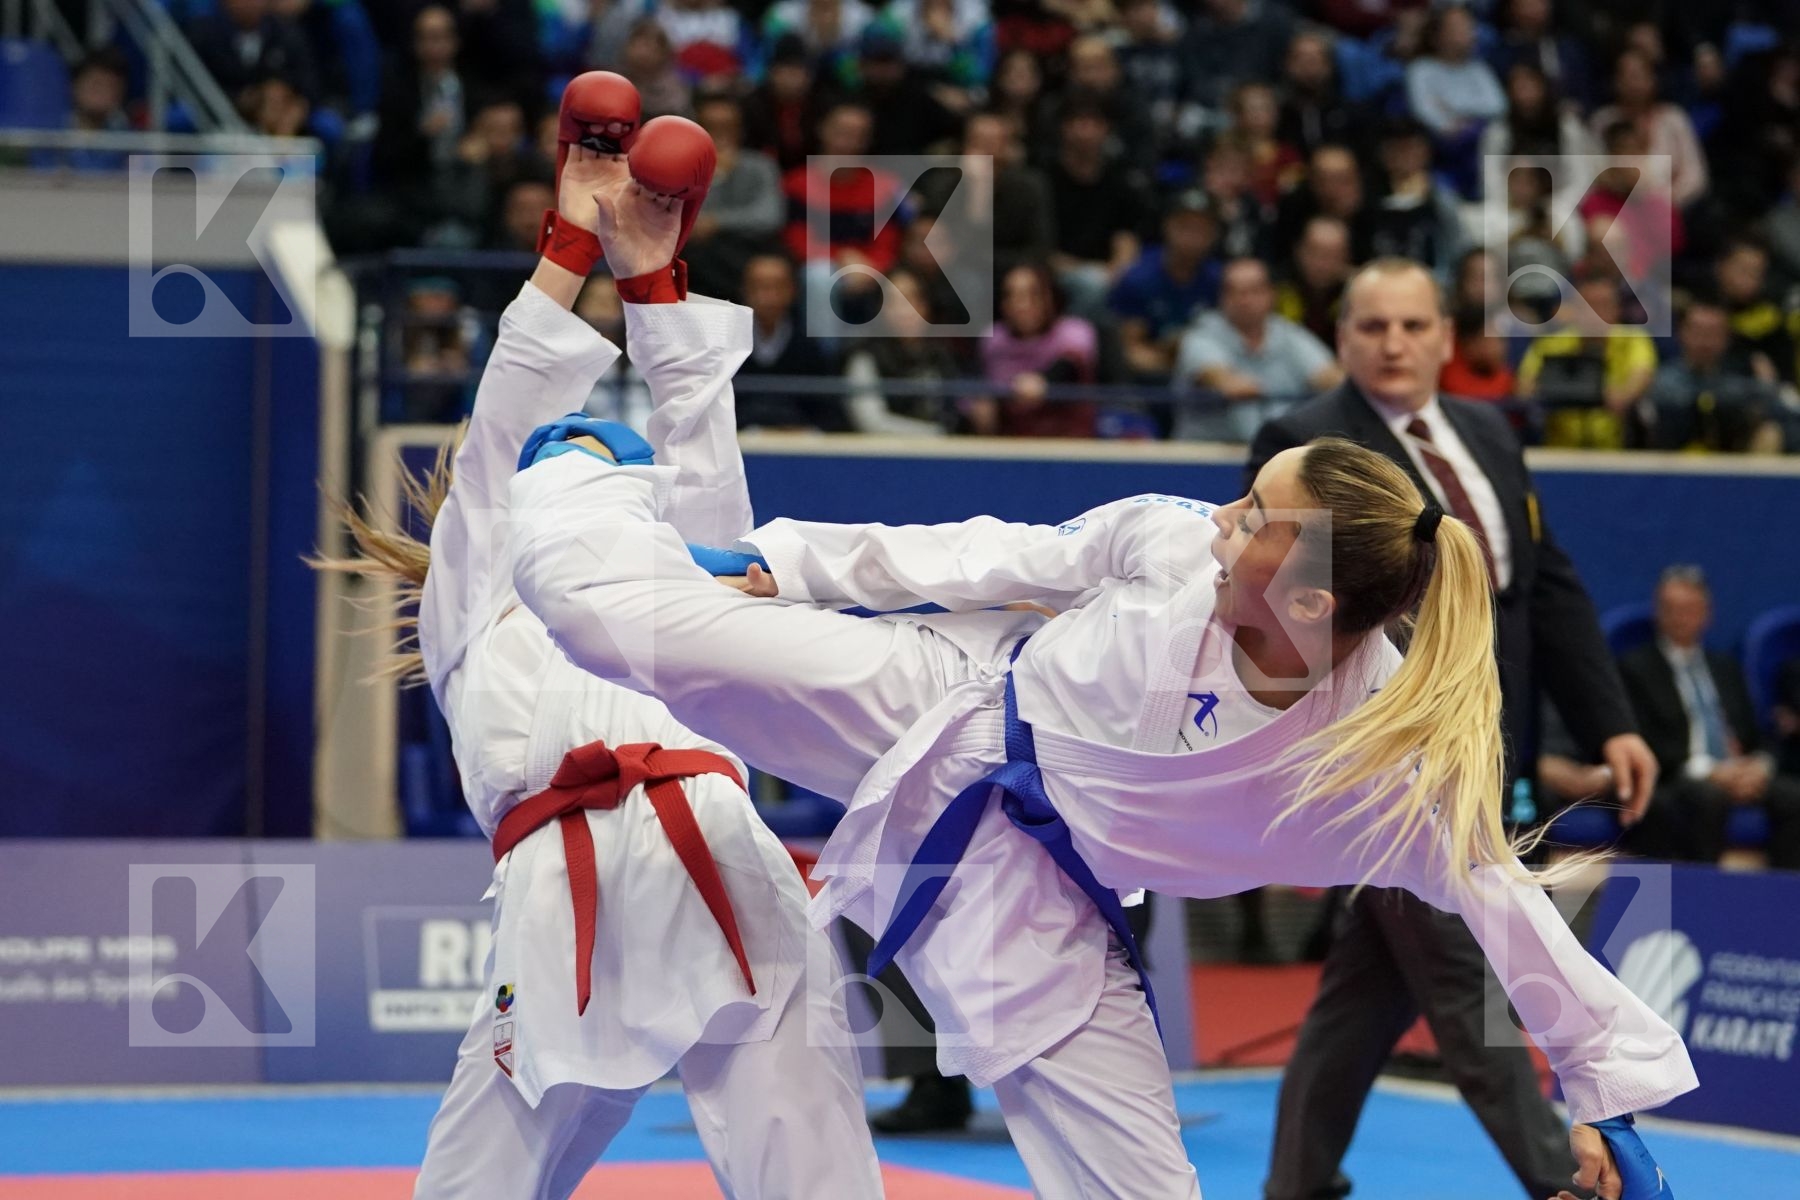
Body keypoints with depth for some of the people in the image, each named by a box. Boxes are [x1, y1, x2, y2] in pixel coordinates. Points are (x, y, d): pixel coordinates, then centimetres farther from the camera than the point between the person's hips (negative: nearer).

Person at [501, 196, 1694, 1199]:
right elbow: (999, 557, -5)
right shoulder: (1171, 544, -20)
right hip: (937, 711, 1)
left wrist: (1614, 1092, -11)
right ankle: (596, 468, 34)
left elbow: (1515, 915, -16)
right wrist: (783, 562, 2)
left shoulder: (1392, 774, -26)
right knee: (604, 597, -5)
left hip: (1037, 897, -1)